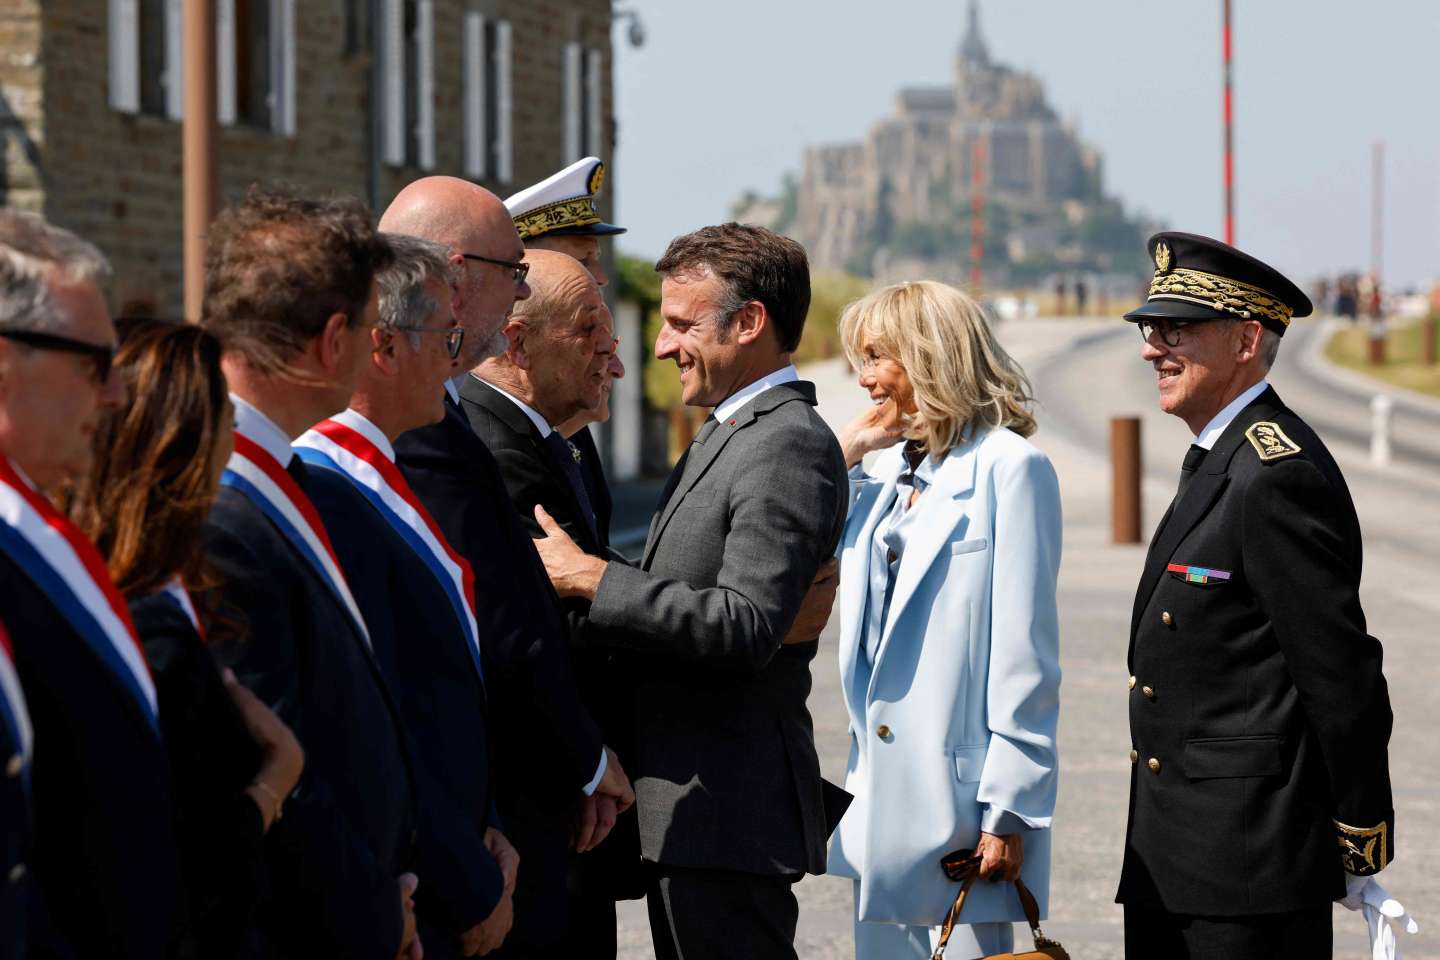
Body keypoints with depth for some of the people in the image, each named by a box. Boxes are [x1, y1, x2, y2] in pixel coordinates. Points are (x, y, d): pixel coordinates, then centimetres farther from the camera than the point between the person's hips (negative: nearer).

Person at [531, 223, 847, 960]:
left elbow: (745, 627, -25)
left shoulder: (788, 448, -16)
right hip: (690, 804, 10)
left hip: (728, 812, -10)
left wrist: (589, 577, -21)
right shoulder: (730, 436, 18)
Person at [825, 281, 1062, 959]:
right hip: (882, 792, 7)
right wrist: (844, 451, 10)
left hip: (961, 794, -7)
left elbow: (1025, 655, -11)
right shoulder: (885, 473, 15)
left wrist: (1008, 811, -14)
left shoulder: (1006, 467, -8)